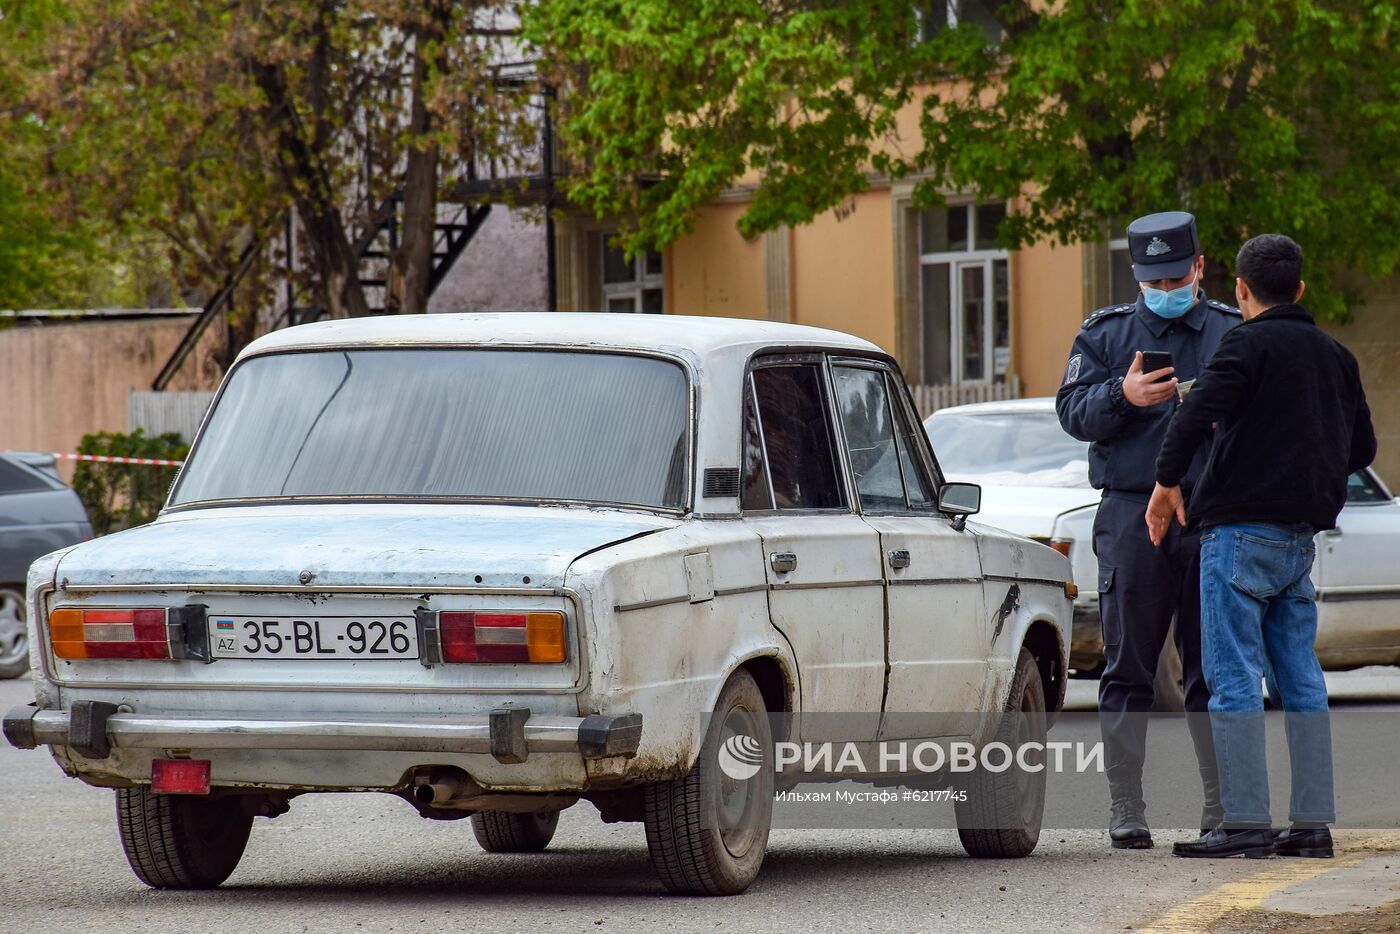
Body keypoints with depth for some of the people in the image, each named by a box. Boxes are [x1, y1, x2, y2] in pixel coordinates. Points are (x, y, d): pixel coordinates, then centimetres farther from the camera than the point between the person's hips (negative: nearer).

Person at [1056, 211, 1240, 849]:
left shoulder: (1235, 334, 11)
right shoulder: (1105, 334, 10)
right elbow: (1072, 411, 3)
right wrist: (1123, 396, -16)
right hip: (1132, 514, 0)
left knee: (1214, 666, 3)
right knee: (1127, 669, -1)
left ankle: (1222, 804, 9)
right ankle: (1126, 807, 3)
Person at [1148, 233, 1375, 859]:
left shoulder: (1250, 344, -8)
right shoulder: (1335, 356, 15)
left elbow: (1198, 410, -21)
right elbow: (1361, 447, 22)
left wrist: (1168, 480, -10)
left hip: (1241, 528, -7)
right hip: (1301, 535, 7)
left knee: (1234, 678, -6)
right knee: (1300, 678, 10)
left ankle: (1246, 822, -11)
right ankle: (1313, 822, 7)